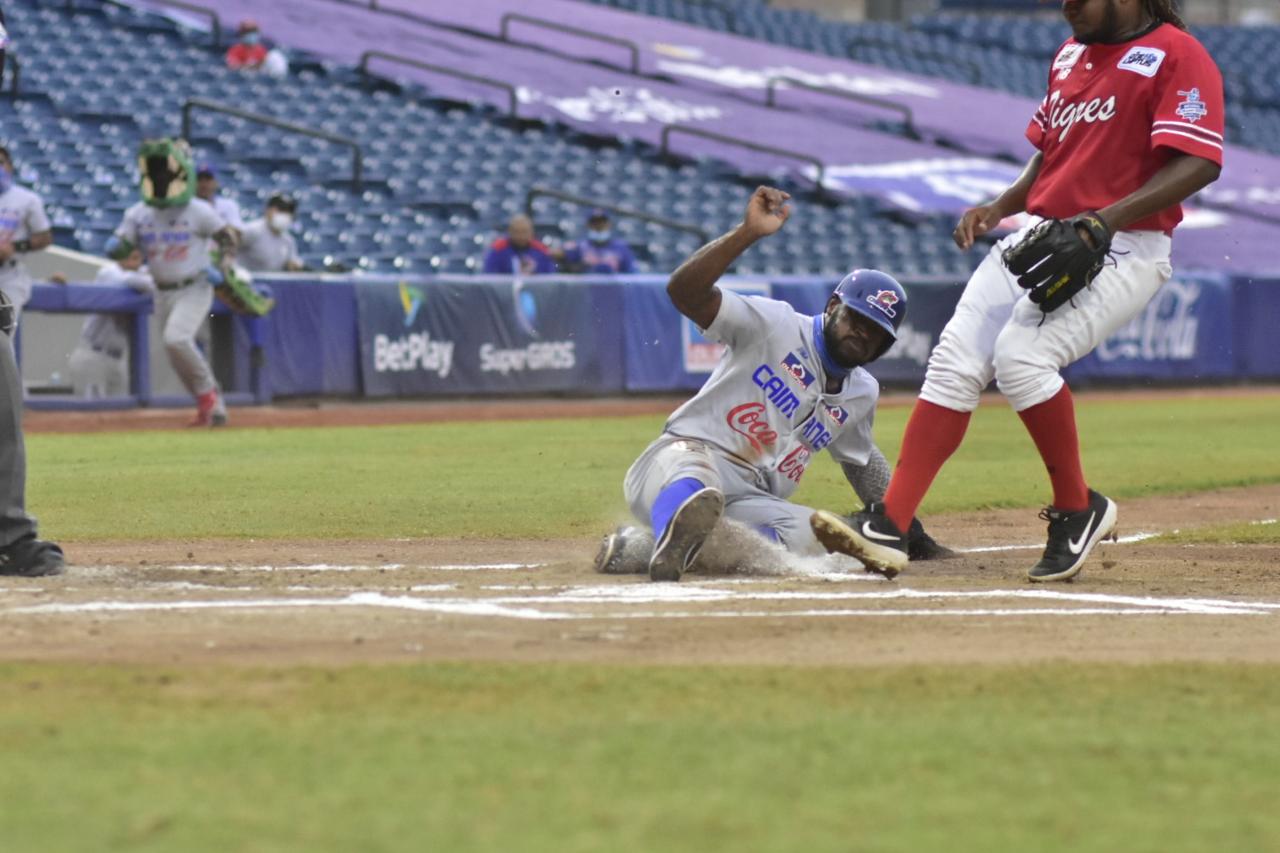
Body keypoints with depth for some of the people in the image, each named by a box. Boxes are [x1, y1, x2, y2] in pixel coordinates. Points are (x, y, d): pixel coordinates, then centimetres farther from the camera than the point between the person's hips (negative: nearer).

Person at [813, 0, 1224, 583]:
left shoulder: (1177, 56, -9)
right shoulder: (1070, 54, 18)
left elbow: (1199, 163, -20)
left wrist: (1104, 221, -28)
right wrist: (1000, 206, 9)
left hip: (1121, 251, -8)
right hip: (1037, 237, 8)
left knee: (1021, 354, -26)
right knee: (955, 360, -7)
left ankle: (1077, 509, -7)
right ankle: (888, 527, -10)